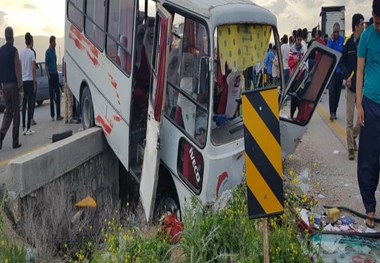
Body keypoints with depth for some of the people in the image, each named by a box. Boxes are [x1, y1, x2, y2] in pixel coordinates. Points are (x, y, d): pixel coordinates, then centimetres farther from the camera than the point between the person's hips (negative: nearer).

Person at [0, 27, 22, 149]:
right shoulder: (14, 50, -11)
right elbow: (17, 70, -14)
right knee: (16, 112, 2)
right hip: (13, 84, -5)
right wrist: (20, 86, -10)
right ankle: (15, 141, 4)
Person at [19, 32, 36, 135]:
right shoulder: (31, 53, -9)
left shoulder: (21, 52, 6)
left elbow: (20, 67, 10)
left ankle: (24, 128, 9)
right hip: (29, 80, -5)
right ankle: (28, 128, -2)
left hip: (22, 81, 5)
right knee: (30, 104, -2)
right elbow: (33, 68, -12)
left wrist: (20, 79, 18)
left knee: (24, 104, 8)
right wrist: (34, 81, -5)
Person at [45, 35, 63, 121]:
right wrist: (48, 74, -19)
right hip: (51, 74, -7)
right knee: (52, 95, -3)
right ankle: (52, 115, 3)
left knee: (58, 94, 7)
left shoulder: (54, 50, 13)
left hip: (55, 74, 7)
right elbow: (46, 64, -11)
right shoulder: (48, 52, -9)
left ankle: (58, 114, 12)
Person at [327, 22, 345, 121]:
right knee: (332, 90, -10)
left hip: (340, 69, 0)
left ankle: (334, 112, 18)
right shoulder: (330, 40, 1)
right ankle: (332, 112, -11)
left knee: (338, 91, 8)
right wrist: (332, 41, -14)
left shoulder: (343, 40, -4)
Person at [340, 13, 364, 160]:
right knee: (349, 120, 2)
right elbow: (342, 62, 2)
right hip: (351, 85, -2)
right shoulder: (348, 43, -5)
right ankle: (351, 147, 14)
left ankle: (353, 136, 32)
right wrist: (346, 76, -12)